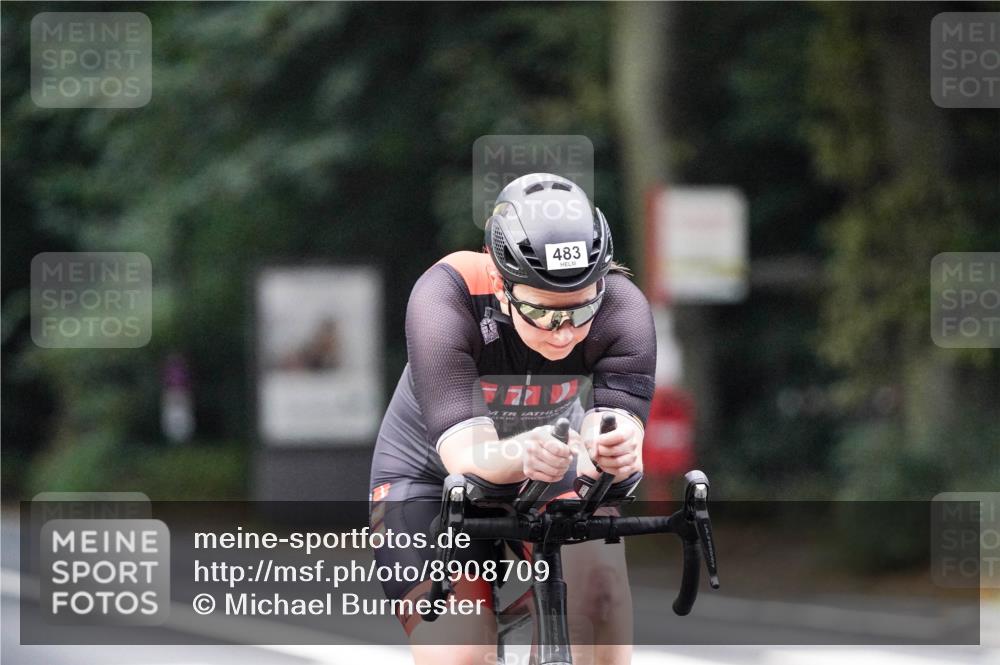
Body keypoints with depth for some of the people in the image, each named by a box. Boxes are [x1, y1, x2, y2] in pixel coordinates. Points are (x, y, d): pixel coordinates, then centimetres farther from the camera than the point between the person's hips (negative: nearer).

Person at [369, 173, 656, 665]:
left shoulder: (621, 307, -26)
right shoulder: (446, 298, -32)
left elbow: (617, 422, -35)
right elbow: (464, 453, -39)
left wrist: (619, 452, -59)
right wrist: (523, 455, -61)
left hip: (550, 481, 2)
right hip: (430, 481, -2)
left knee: (596, 565, -30)